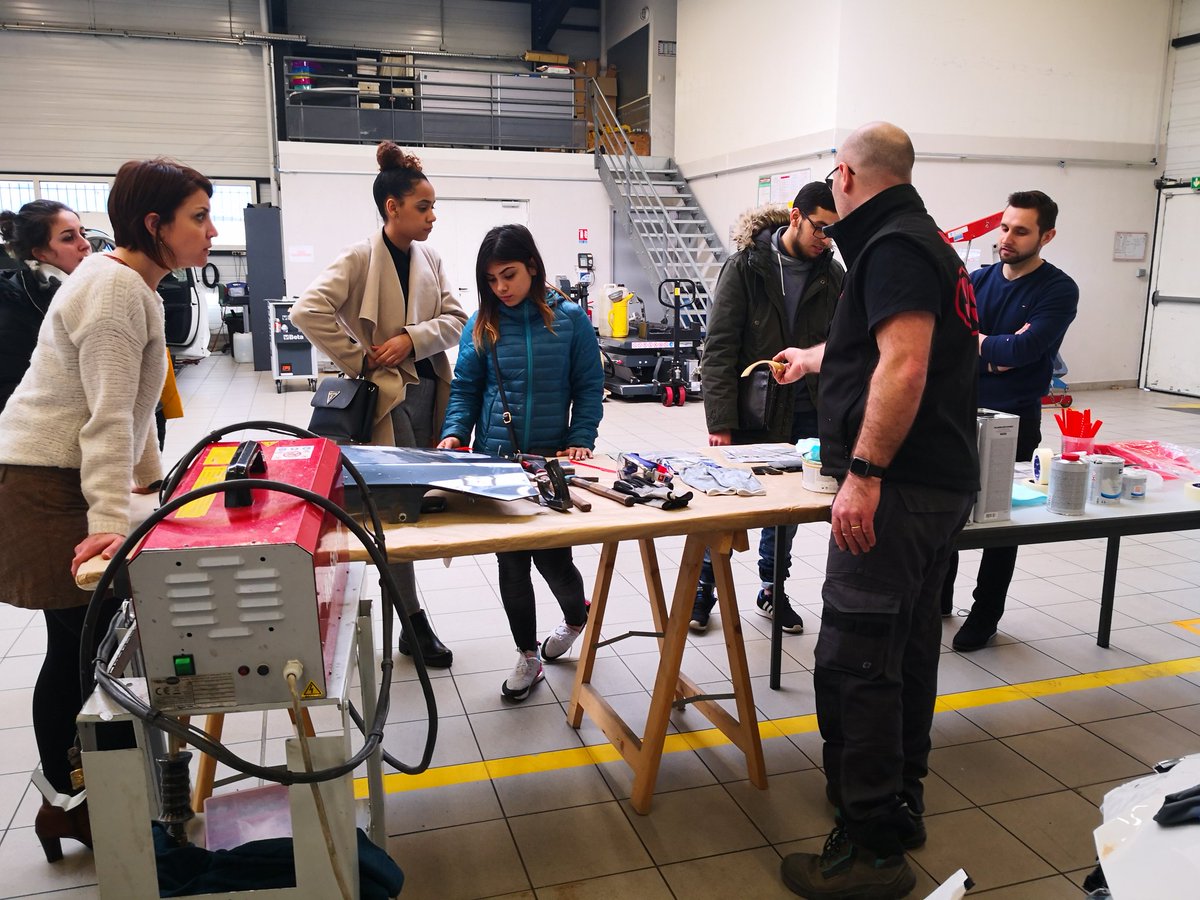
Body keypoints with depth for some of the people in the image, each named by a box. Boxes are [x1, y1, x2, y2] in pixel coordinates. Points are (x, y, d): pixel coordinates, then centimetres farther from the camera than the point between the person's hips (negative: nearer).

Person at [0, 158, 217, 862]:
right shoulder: (112, 288, -19)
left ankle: (77, 790, 28)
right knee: (78, 647, -2)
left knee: (96, 639, 14)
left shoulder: (135, 284, 13)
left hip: (71, 479, 10)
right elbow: (108, 416, -25)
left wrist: (151, 477, 25)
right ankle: (66, 804, 14)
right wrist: (111, 518, -28)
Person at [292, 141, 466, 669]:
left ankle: (407, 619, 28)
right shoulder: (360, 259, -11)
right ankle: (414, 623, 8)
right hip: (386, 394, -7)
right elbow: (308, 311, -21)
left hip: (429, 387, 7)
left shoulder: (430, 260, 9)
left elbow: (455, 319, 5)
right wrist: (356, 359, -16)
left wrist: (412, 338, -12)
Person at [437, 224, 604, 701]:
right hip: (495, 460, 2)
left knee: (551, 555, 2)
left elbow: (588, 386, 0)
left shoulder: (569, 318, -3)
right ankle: (528, 656, 26)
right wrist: (454, 433, -11)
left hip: (552, 459, -2)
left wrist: (581, 441, -11)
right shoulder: (482, 324, 1)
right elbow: (465, 387, 5)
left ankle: (577, 616, 37)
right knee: (511, 562, 9)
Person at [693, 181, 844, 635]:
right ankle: (703, 589, 23)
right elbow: (719, 349, -12)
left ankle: (773, 591, 31)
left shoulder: (833, 275, 3)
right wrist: (720, 421, -18)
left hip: (804, 415, 4)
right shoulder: (746, 266, -8)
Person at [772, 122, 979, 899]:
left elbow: (904, 365, -25)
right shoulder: (925, 240, 21)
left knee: (853, 663, -7)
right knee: (908, 651, 17)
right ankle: (901, 804, 30)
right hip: (942, 483, 11)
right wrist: (813, 358, 50)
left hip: (898, 486, -11)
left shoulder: (892, 246, -12)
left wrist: (864, 472, -25)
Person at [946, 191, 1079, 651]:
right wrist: (995, 351, -18)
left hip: (1014, 421, -3)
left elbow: (1024, 348, -19)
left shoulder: (1059, 290, -6)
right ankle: (938, 597, 29)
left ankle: (985, 616, 22)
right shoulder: (977, 279, 6)